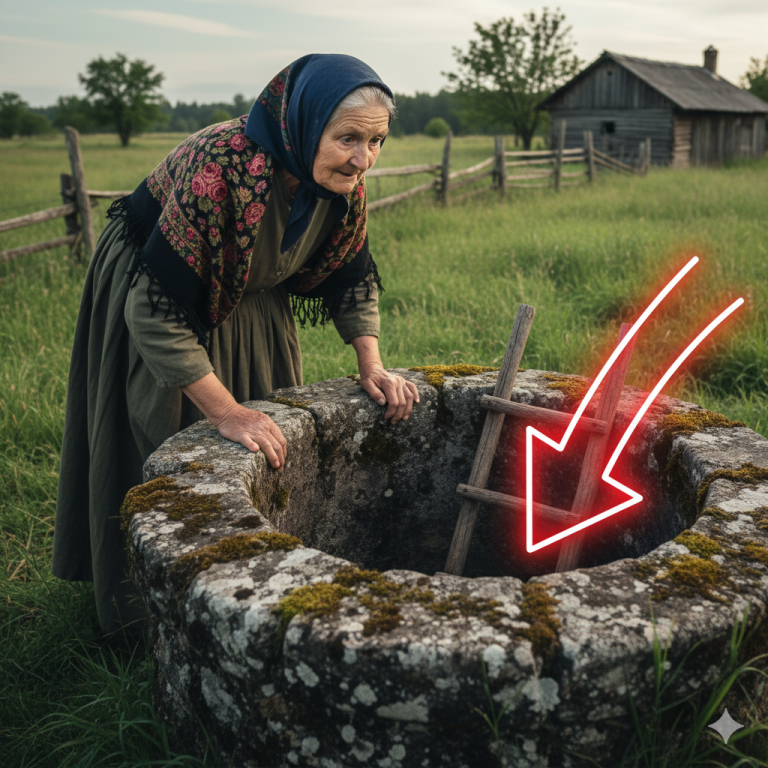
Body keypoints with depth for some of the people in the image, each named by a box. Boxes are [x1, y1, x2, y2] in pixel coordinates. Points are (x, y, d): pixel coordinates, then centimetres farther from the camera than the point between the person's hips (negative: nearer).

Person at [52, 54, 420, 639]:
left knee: (272, 447, 13)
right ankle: (149, 608, 24)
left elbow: (352, 276, -2)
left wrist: (372, 366, -14)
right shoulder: (218, 169, -40)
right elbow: (156, 311, -38)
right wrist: (227, 412, -35)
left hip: (251, 303, 7)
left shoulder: (343, 181, -19)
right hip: (148, 295, -6)